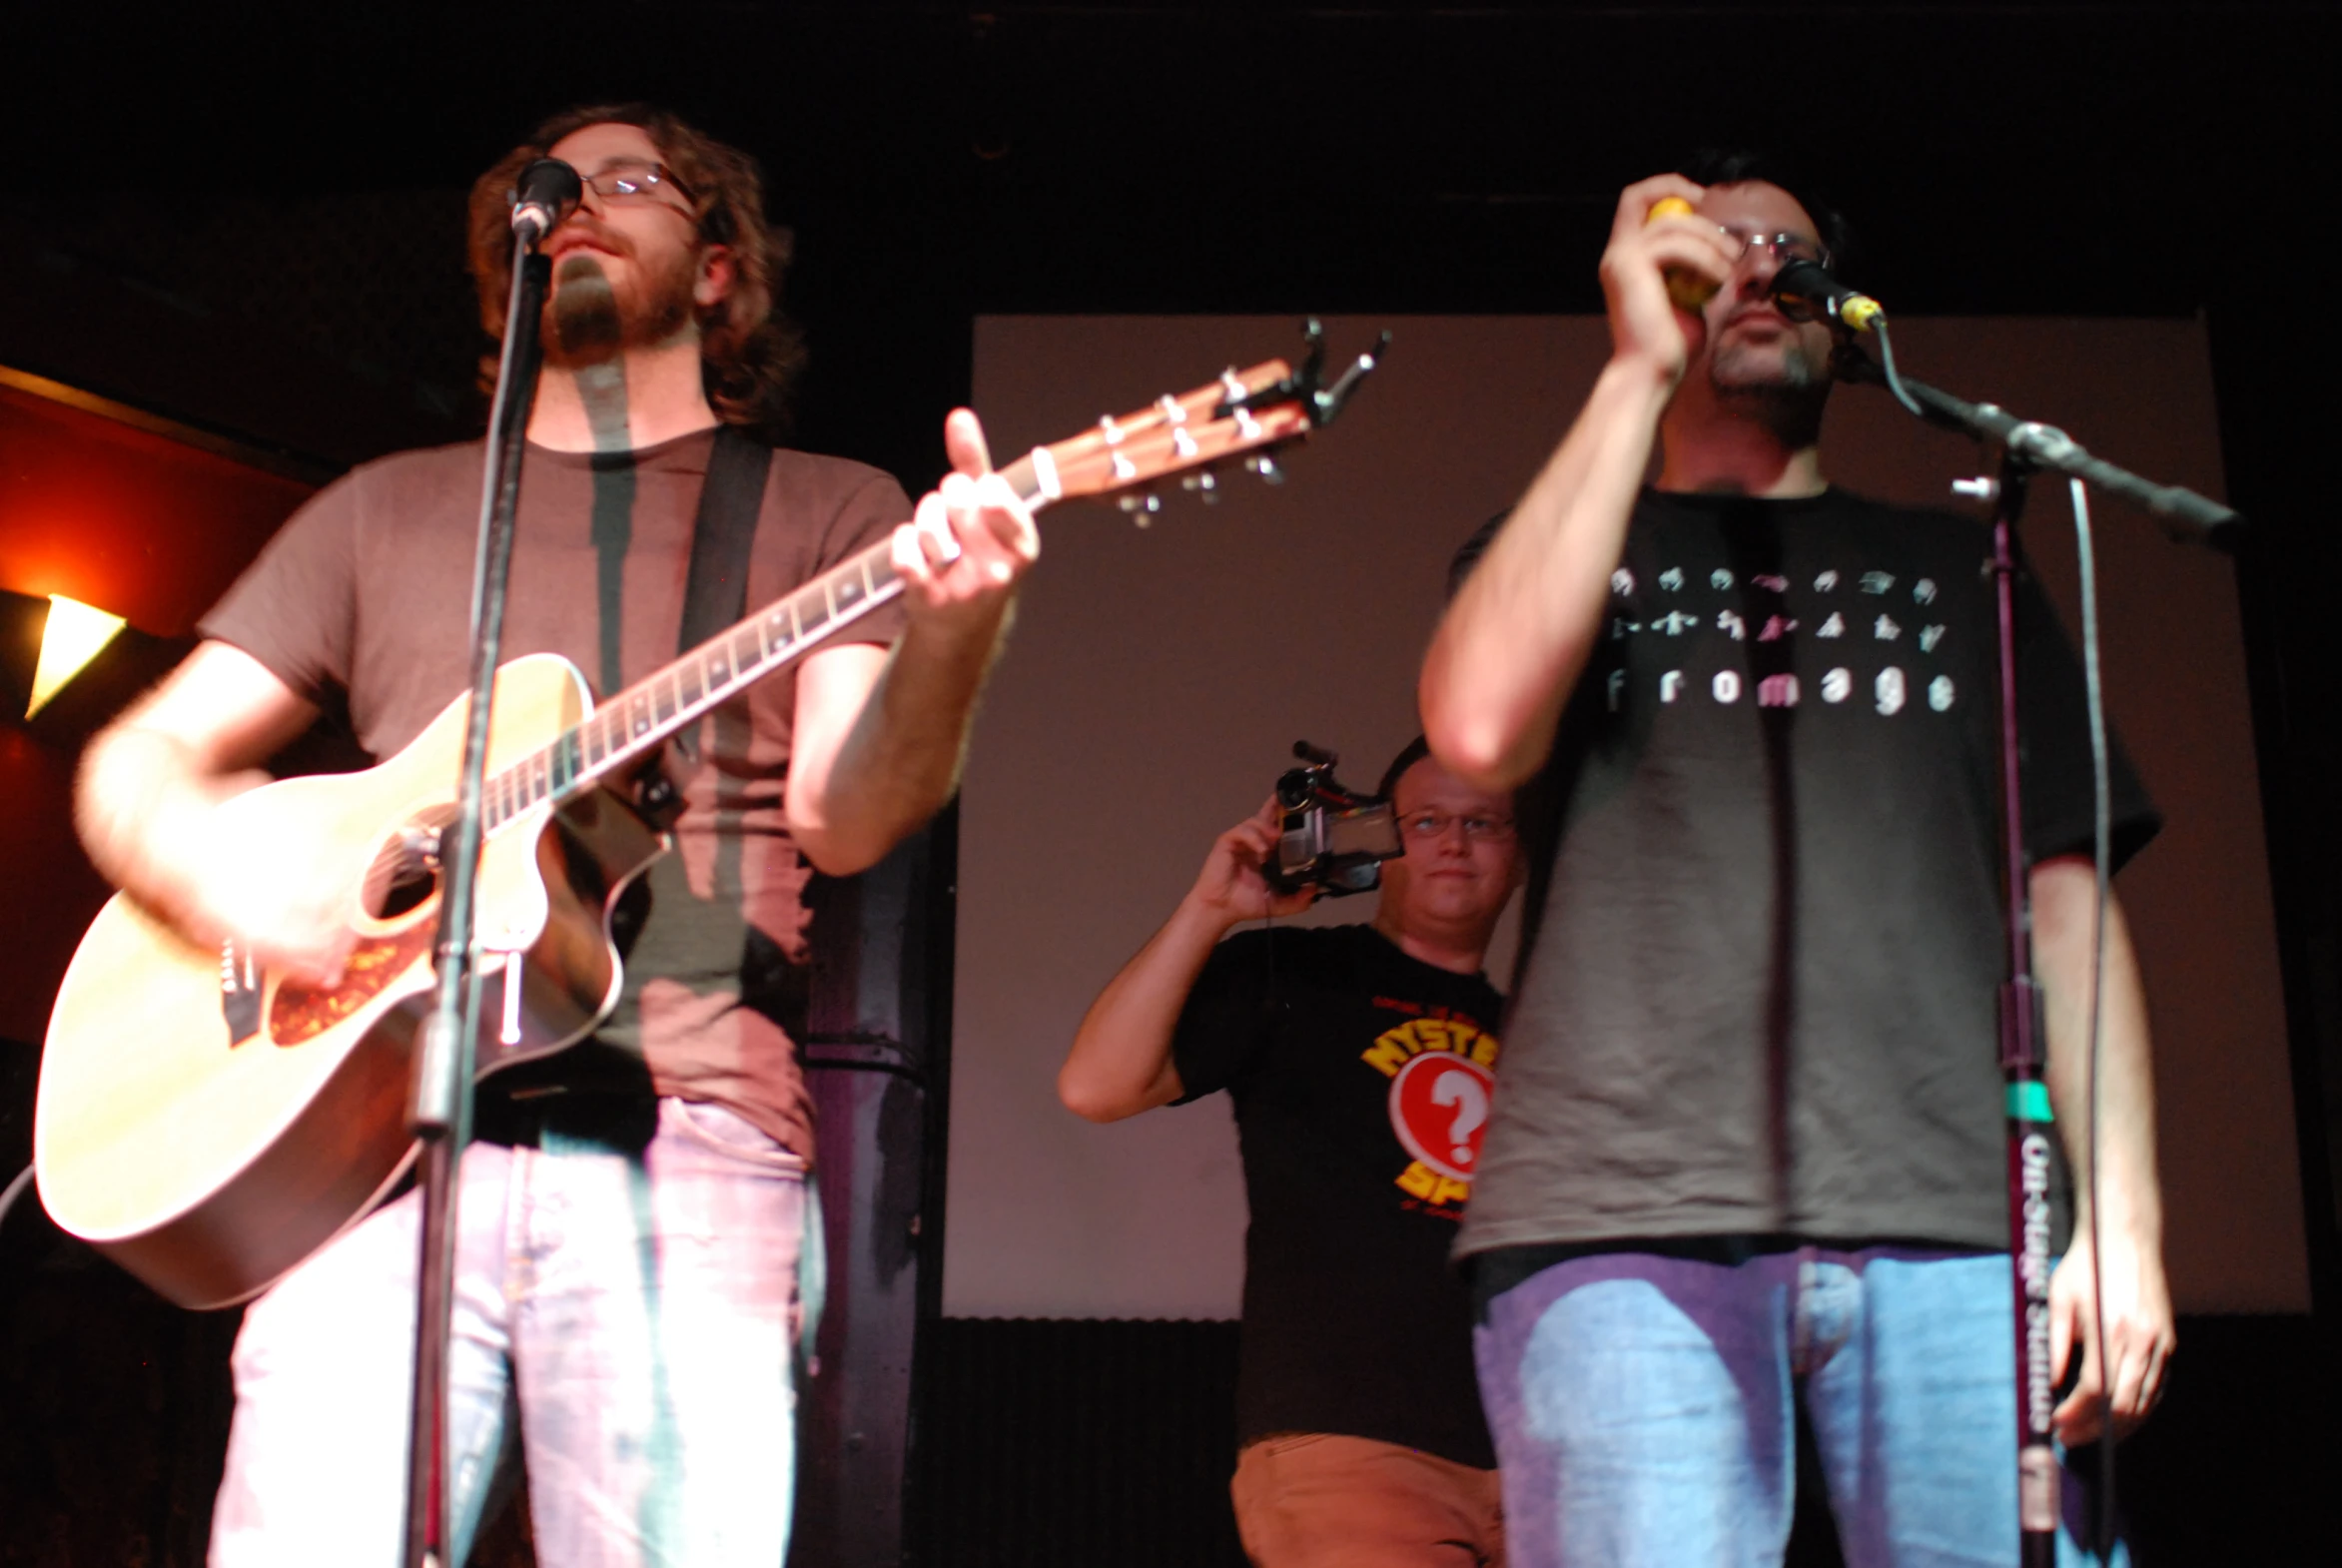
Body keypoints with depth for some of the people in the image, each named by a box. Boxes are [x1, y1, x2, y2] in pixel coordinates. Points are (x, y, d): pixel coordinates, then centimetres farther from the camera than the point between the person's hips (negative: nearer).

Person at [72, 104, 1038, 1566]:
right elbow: (138, 759, 18)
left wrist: (950, 629, -22)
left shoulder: (825, 511, 14)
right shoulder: (391, 506, 21)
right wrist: (215, 872, -5)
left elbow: (842, 816, -2)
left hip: (686, 1149, -1)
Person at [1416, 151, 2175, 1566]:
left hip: (1948, 1222, 2)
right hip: (1622, 1226, -1)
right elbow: (1481, 730, -6)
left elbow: (2064, 897, 16)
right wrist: (1640, 366, 0)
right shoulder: (1552, 543, 19)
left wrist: (2123, 1217, 1)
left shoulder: (1951, 565, 24)